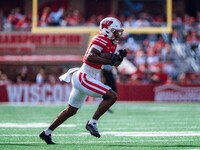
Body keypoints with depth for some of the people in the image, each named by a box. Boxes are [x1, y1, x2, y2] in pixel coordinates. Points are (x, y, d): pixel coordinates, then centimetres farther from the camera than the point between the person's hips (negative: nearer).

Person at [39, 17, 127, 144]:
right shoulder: (101, 40, -17)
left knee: (71, 111, 20)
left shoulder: (112, 44, 12)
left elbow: (116, 64, 21)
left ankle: (47, 133, 29)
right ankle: (92, 123, -10)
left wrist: (120, 57, 0)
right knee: (112, 96, -18)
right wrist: (109, 61, -29)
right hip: (84, 78, -11)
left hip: (80, 79, 11)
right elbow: (90, 57, -29)